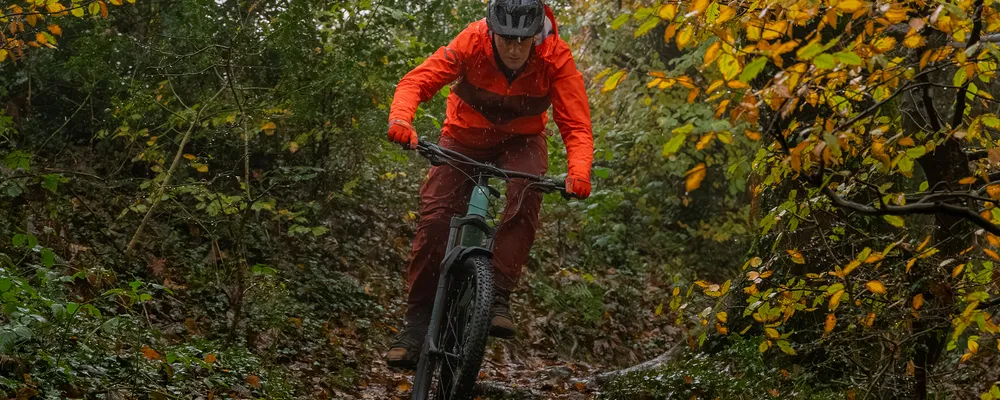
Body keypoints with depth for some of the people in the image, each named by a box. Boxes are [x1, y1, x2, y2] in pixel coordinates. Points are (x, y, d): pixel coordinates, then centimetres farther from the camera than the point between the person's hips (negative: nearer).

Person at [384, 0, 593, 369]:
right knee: (435, 215, -16)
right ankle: (417, 319, -6)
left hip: (521, 139, 0)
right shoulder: (472, 42, -29)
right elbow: (418, 80, -30)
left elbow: (576, 125, -27)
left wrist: (579, 171, -46)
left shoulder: (556, 58, -27)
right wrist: (400, 118, -51)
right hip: (465, 135, 0)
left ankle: (498, 297, -23)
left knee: (526, 197, -31)